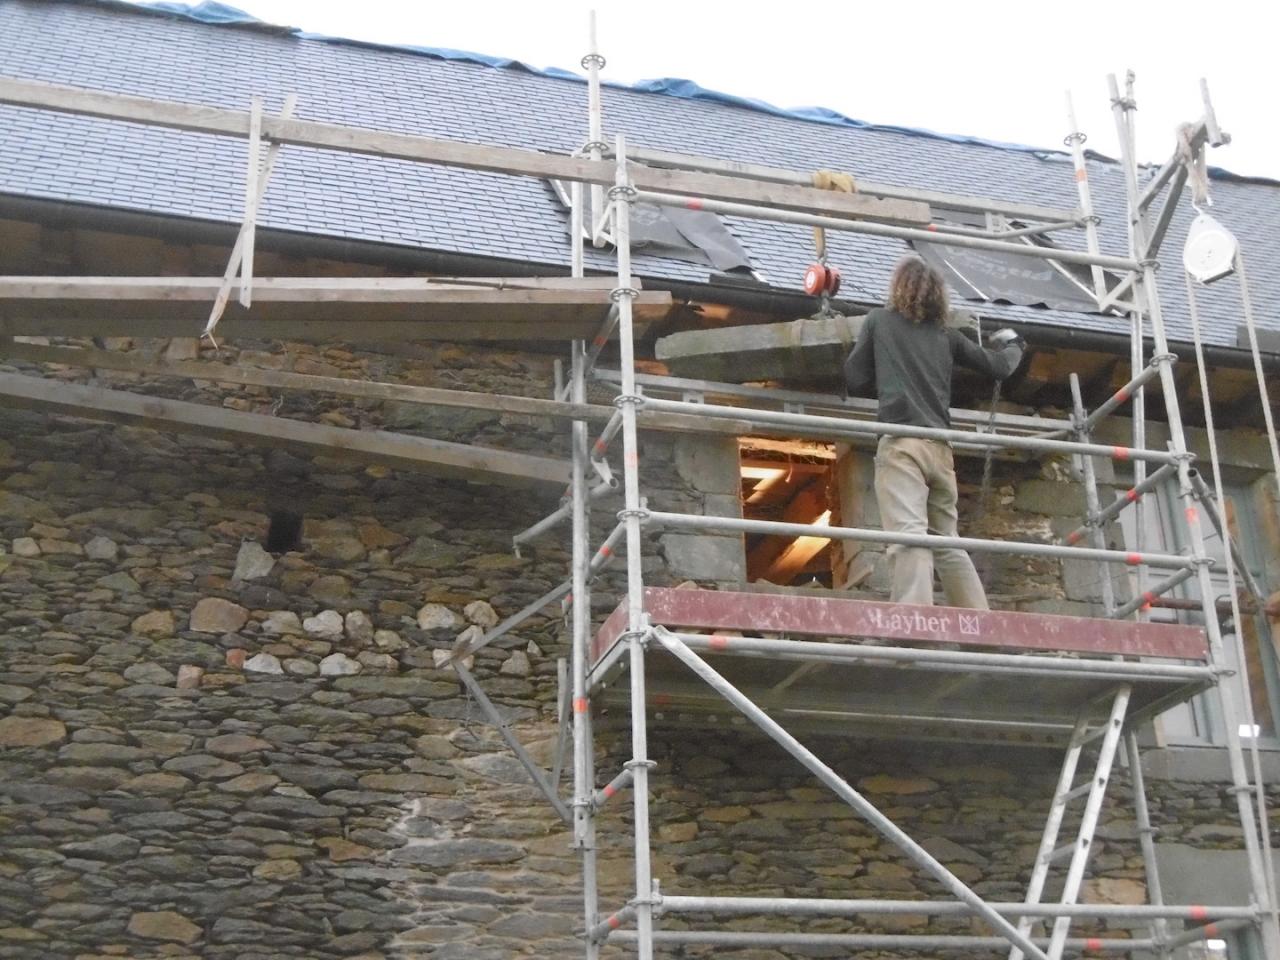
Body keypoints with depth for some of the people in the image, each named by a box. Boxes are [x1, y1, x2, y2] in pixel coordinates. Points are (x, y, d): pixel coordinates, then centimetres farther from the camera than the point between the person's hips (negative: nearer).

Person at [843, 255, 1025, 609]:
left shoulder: (879, 320, 11)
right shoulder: (947, 334, 20)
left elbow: (855, 380, 11)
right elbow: (998, 367, 28)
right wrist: (1014, 346, 51)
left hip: (900, 442, -5)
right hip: (940, 447, 5)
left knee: (909, 536, -19)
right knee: (947, 542, 16)